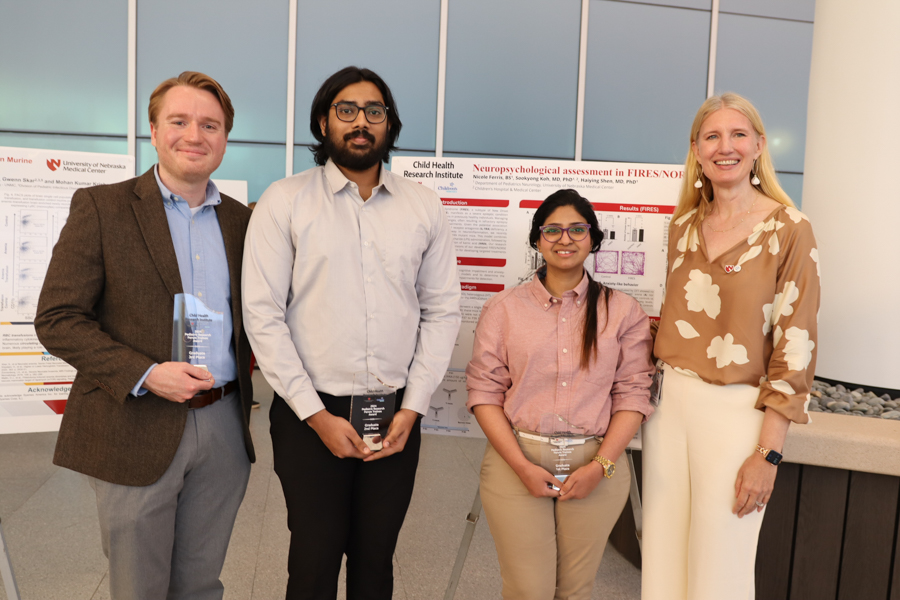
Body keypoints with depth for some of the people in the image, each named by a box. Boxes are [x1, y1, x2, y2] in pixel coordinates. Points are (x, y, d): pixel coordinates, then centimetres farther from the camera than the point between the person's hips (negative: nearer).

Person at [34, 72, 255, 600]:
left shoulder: (241, 219, 8)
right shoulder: (101, 208, -5)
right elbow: (57, 318, -9)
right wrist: (145, 374, -19)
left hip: (224, 429, 4)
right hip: (136, 431, -3)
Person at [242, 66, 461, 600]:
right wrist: (317, 415, -9)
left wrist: (412, 407, -3)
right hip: (309, 415, -2)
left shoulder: (424, 207, 6)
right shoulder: (285, 202, -1)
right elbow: (263, 314, -6)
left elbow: (442, 311, 5)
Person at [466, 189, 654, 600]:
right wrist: (522, 466, -9)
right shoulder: (504, 307, 3)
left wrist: (601, 465, -8)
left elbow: (632, 393, 2)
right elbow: (484, 391, -1)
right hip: (516, 462, -1)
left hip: (596, 464, 1)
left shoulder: (622, 311, 5)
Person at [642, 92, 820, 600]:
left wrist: (768, 453, -12)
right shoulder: (684, 225, 8)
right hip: (669, 403, 5)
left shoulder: (790, 229, -7)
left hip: (735, 412, -4)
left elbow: (796, 347, -9)